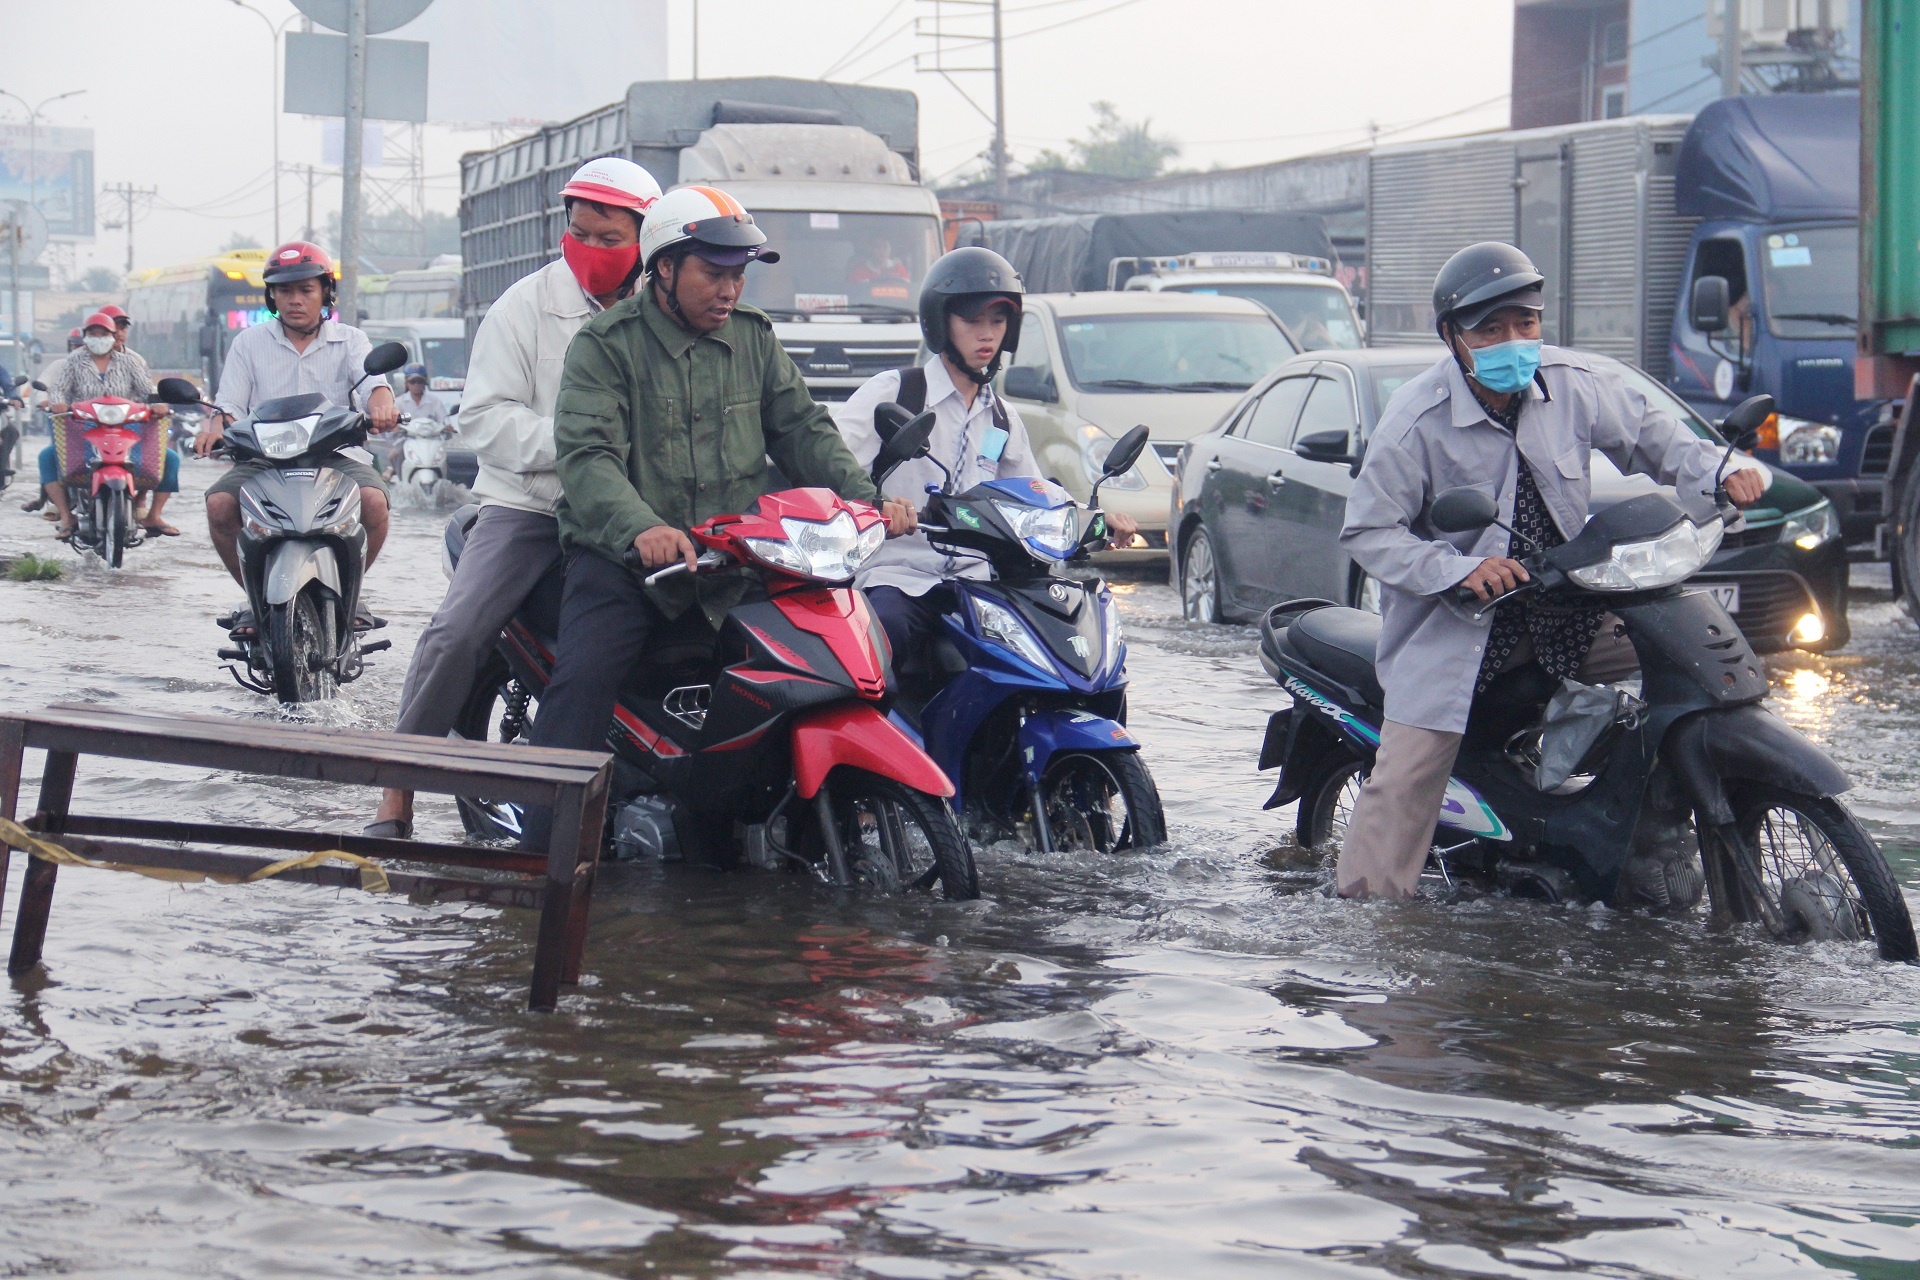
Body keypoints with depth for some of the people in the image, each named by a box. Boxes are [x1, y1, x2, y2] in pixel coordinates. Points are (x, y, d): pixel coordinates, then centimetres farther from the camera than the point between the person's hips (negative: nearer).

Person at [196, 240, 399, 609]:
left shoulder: (350, 340, 14)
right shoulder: (249, 343, 17)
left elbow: (372, 379, -6)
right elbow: (230, 402, 8)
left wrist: (381, 402, -32)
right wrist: (218, 427, -17)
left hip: (337, 454, -1)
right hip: (264, 459, 1)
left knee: (373, 500, -32)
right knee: (219, 503, -28)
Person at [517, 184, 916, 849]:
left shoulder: (753, 338, 14)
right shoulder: (607, 344, -4)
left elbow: (802, 429, 13)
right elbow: (586, 455, -17)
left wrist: (865, 498, -7)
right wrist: (641, 527, -37)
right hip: (624, 557, -5)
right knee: (584, 678, -25)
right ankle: (545, 845, -25)